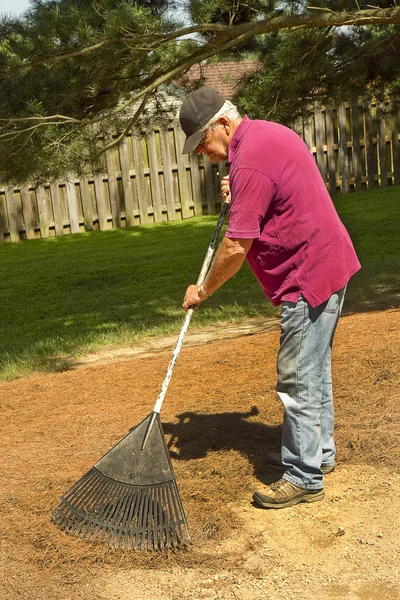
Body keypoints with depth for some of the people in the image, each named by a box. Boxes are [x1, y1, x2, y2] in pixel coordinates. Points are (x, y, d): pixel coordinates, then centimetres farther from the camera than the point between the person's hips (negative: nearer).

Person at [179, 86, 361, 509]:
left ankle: (304, 478, 7)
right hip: (329, 264, 11)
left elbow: (236, 247, -22)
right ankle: (318, 451, 35)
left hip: (308, 278, -11)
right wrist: (240, 192, 17)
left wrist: (202, 291, -8)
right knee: (315, 369, 20)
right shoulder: (268, 133, 11)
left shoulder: (250, 163, -22)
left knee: (298, 380, -3)